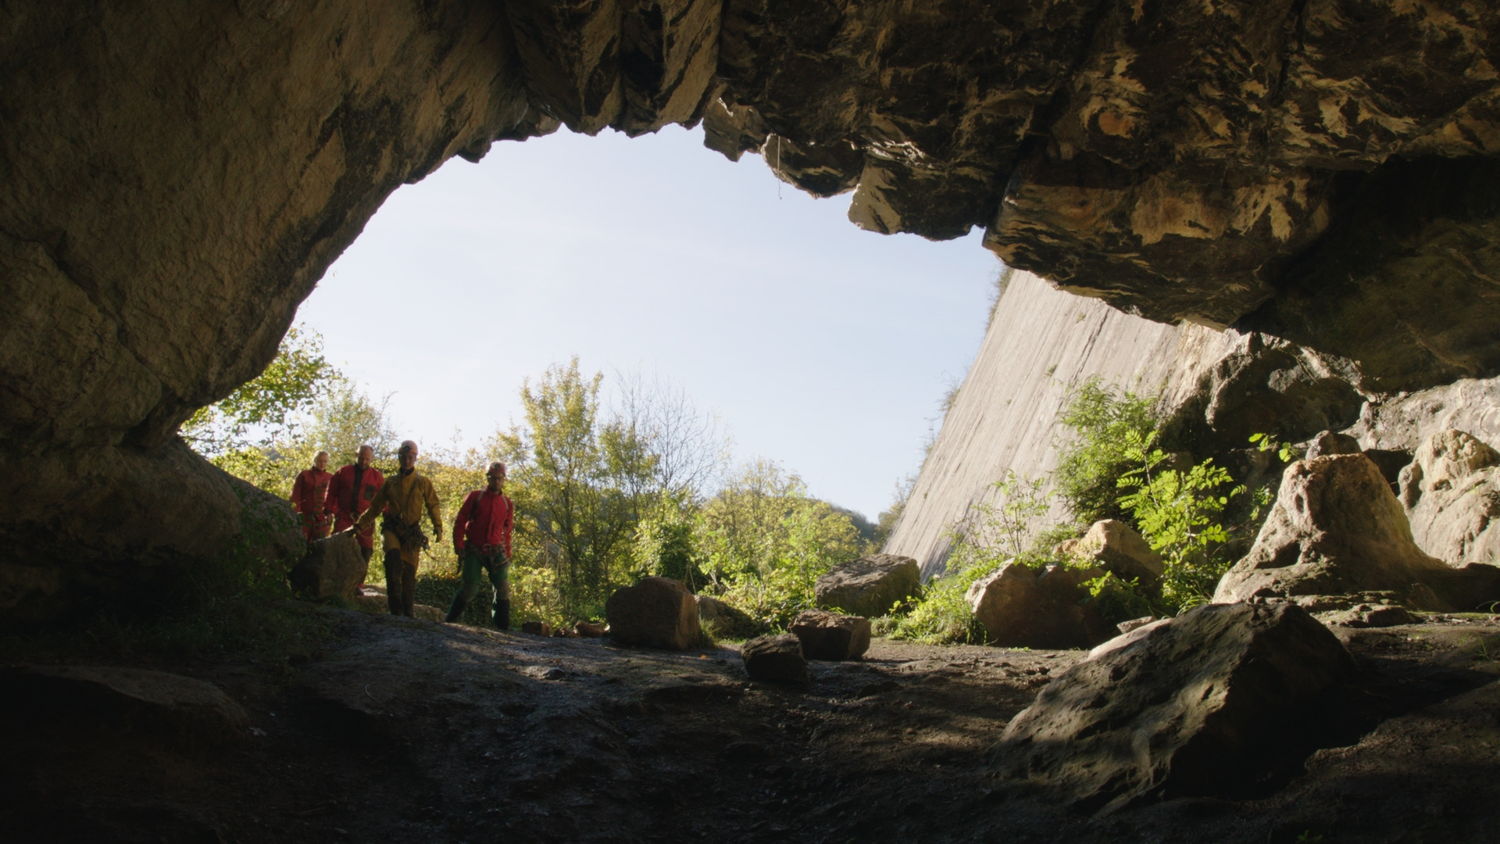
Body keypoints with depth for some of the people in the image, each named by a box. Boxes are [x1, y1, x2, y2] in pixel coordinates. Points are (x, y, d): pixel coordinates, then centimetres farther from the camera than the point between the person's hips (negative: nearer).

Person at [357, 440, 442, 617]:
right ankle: (395, 606, -28)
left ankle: (407, 613, 8)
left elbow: (433, 505, 5)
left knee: (409, 571, -2)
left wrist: (438, 526, -10)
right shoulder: (390, 482, 14)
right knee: (394, 556, -28)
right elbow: (375, 507, 17)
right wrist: (360, 526, 8)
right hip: (391, 529, 0)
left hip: (412, 532, 0)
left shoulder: (423, 482, 10)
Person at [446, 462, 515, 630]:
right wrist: (458, 546, -6)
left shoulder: (508, 503, 10)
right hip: (473, 551, -2)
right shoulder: (475, 497, 3)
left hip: (496, 551, 3)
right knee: (470, 587, -10)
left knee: (503, 588, -6)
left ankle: (503, 627, 1)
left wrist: (507, 554, 9)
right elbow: (460, 522, 2)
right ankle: (450, 621, 7)